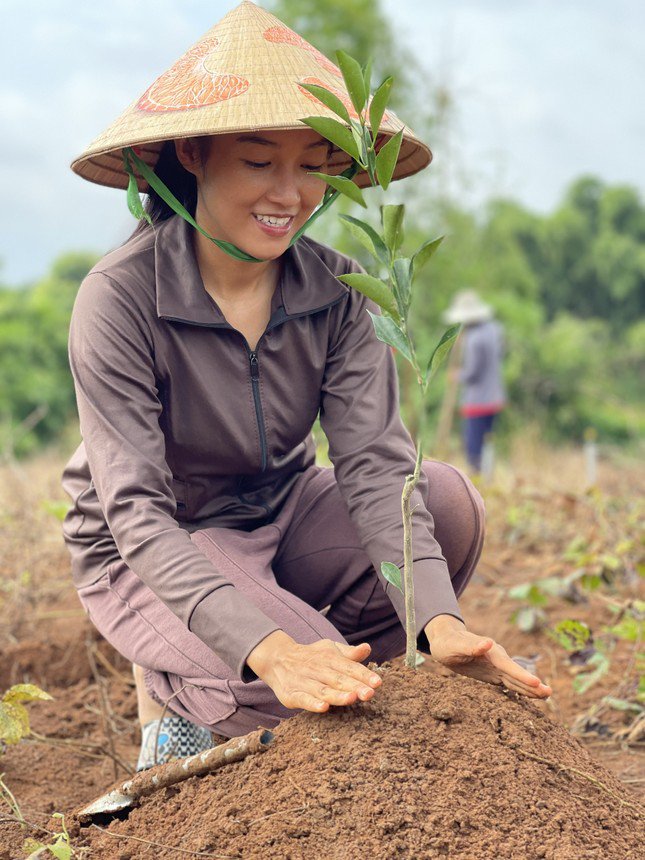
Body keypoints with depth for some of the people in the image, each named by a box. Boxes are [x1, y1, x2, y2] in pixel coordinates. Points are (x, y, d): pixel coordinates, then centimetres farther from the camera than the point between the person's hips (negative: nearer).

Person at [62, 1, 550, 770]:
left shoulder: (334, 290, -11)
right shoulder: (119, 300, -26)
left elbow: (374, 462, -21)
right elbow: (137, 513, -32)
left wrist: (438, 620, -39)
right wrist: (272, 651, -47)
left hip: (281, 515, 5)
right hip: (152, 555, -5)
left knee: (449, 504, -22)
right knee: (292, 692, -32)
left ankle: (334, 677, -2)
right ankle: (178, 696, 2)